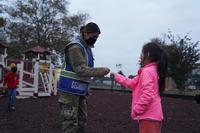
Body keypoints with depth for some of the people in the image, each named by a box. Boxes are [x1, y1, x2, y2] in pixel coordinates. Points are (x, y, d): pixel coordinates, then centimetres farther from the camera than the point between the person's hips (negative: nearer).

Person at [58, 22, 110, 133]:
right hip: (70, 90, -9)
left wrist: (86, 89, 17)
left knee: (82, 121, 14)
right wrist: (100, 71, -24)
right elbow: (80, 69, -23)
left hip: (80, 91, 9)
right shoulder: (75, 47, -15)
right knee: (71, 122, -5)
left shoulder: (87, 47, 14)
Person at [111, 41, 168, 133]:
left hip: (149, 116, -10)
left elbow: (147, 95, -26)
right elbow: (132, 83, 20)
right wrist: (116, 77, 24)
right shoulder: (153, 70, 15)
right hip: (152, 116, 10)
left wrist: (136, 110, -16)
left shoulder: (147, 71, -16)